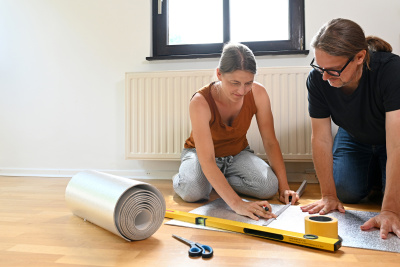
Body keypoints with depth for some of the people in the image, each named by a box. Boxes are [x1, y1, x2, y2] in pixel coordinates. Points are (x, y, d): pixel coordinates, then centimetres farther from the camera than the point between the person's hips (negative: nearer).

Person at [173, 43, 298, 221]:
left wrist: (284, 187, -19)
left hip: (237, 154, 4)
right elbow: (207, 161, -39)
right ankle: (180, 179, 2)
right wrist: (237, 204, -49)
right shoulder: (200, 102, -32)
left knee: (269, 187, -25)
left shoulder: (258, 94, -21)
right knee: (193, 192, -34)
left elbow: (270, 142, -12)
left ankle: (216, 182, -1)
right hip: (200, 153, -3)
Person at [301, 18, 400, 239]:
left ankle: (382, 171, 16)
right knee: (346, 193, -14)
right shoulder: (317, 79, -27)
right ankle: (371, 172, 21)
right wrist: (328, 196, -21)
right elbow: (321, 138, -22)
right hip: (353, 136, 3)